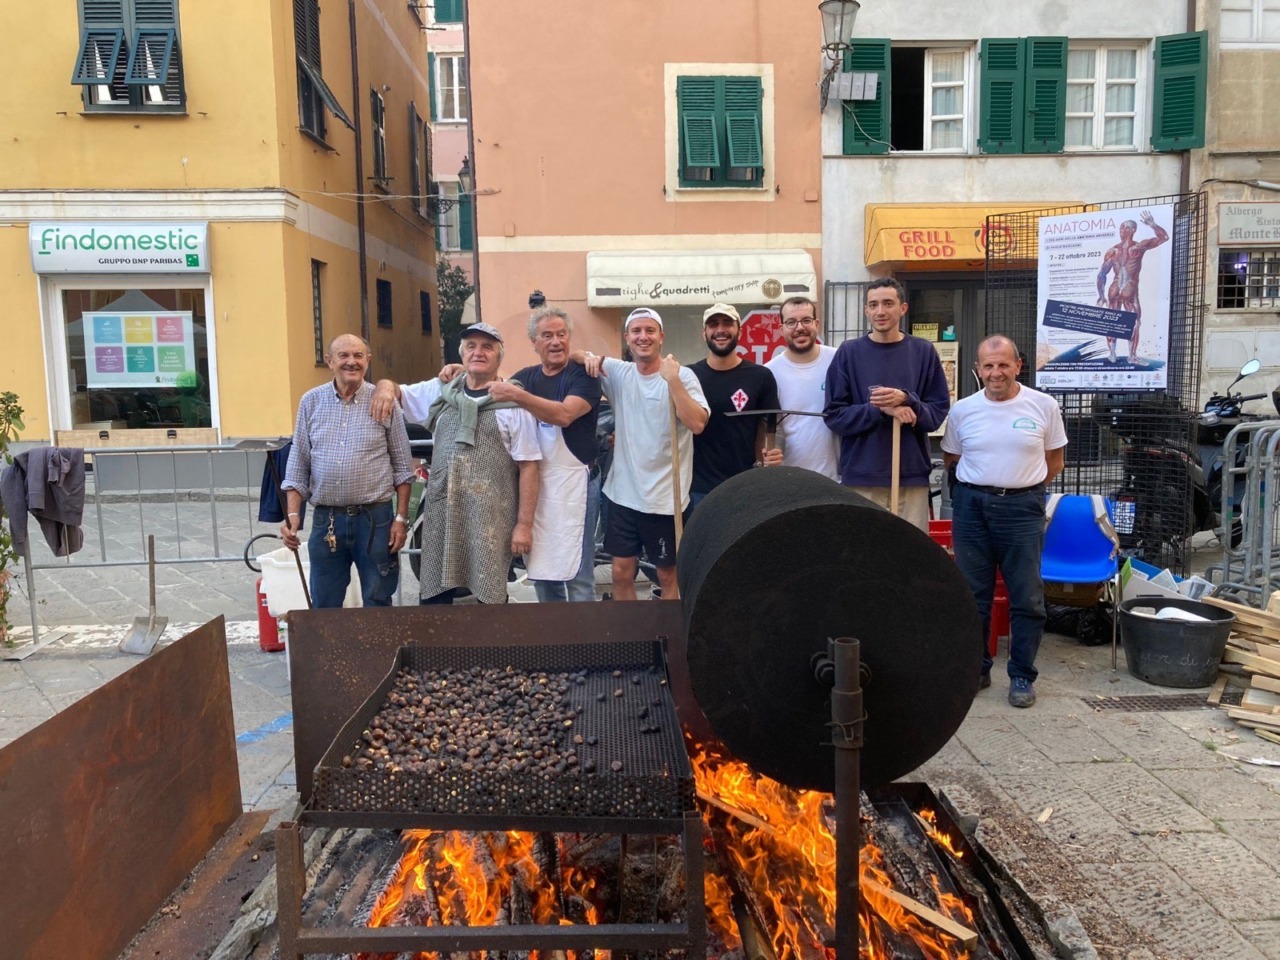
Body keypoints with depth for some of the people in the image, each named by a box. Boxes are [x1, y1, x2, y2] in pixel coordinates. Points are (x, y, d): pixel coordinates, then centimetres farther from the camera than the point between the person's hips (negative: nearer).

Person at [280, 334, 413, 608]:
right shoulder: (311, 401, 4)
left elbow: (402, 467, 2)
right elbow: (298, 464, 6)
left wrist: (401, 518, -3)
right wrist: (292, 515, -3)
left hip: (375, 518, -2)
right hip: (325, 520, 2)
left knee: (377, 605, 9)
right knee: (324, 607, 12)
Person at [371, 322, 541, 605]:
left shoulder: (513, 403, -2)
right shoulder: (441, 391, 13)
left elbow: (528, 467, -4)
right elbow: (395, 390, 24)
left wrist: (524, 524, -8)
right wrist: (386, 387, -2)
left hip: (490, 518, -4)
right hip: (441, 513, 5)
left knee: (490, 597, 2)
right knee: (433, 596, 10)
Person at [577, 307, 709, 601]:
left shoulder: (683, 375, -7)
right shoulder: (618, 372, 4)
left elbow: (697, 423, -21)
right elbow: (570, 355, 13)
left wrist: (672, 379, -25)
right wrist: (588, 356, -9)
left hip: (665, 498, -4)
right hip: (622, 494, 4)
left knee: (668, 576, 10)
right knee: (621, 573, 12)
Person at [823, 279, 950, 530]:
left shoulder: (924, 352, 5)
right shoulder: (849, 352, 2)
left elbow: (938, 412, 3)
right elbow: (834, 415, -3)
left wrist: (907, 401, -17)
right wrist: (881, 410, -16)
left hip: (912, 475, 1)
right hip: (861, 476, -1)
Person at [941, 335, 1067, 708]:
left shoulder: (1044, 406, -1)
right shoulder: (963, 410, 2)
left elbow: (1054, 461, 8)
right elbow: (951, 459, 14)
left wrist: (1023, 487, 7)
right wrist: (981, 484, 10)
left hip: (1023, 508, -1)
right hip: (971, 506, 1)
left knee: (1027, 599, 3)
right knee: (972, 596, 9)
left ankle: (1022, 676, 17)